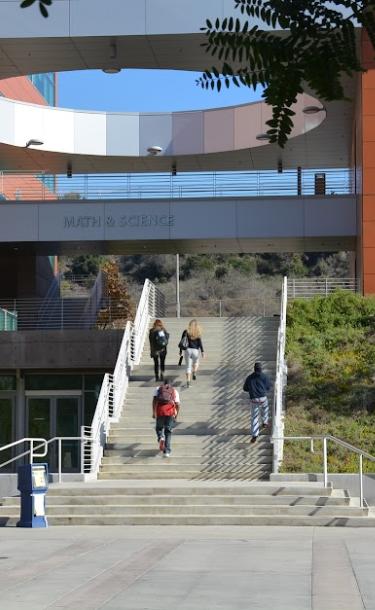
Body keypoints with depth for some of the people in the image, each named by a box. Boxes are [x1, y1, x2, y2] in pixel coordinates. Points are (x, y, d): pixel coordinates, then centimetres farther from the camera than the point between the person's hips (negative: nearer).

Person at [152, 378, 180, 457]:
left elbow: (154, 400, 1)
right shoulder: (174, 391, 19)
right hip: (170, 412, 0)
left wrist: (154, 412, -1)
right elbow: (177, 404, 9)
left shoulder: (158, 389, 17)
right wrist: (176, 414, 21)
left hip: (160, 411, 0)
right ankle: (167, 451, 0)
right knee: (168, 431, 7)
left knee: (159, 427, 21)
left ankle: (160, 437, -12)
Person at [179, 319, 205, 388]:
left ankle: (188, 381, -9)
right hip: (195, 350, -1)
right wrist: (202, 351, -6)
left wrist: (180, 351, 12)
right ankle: (194, 373, 7)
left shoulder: (186, 332, 2)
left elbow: (182, 342, 3)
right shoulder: (198, 332, -3)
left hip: (188, 350, 1)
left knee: (188, 366, 2)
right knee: (196, 363, 28)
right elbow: (200, 342, -8)